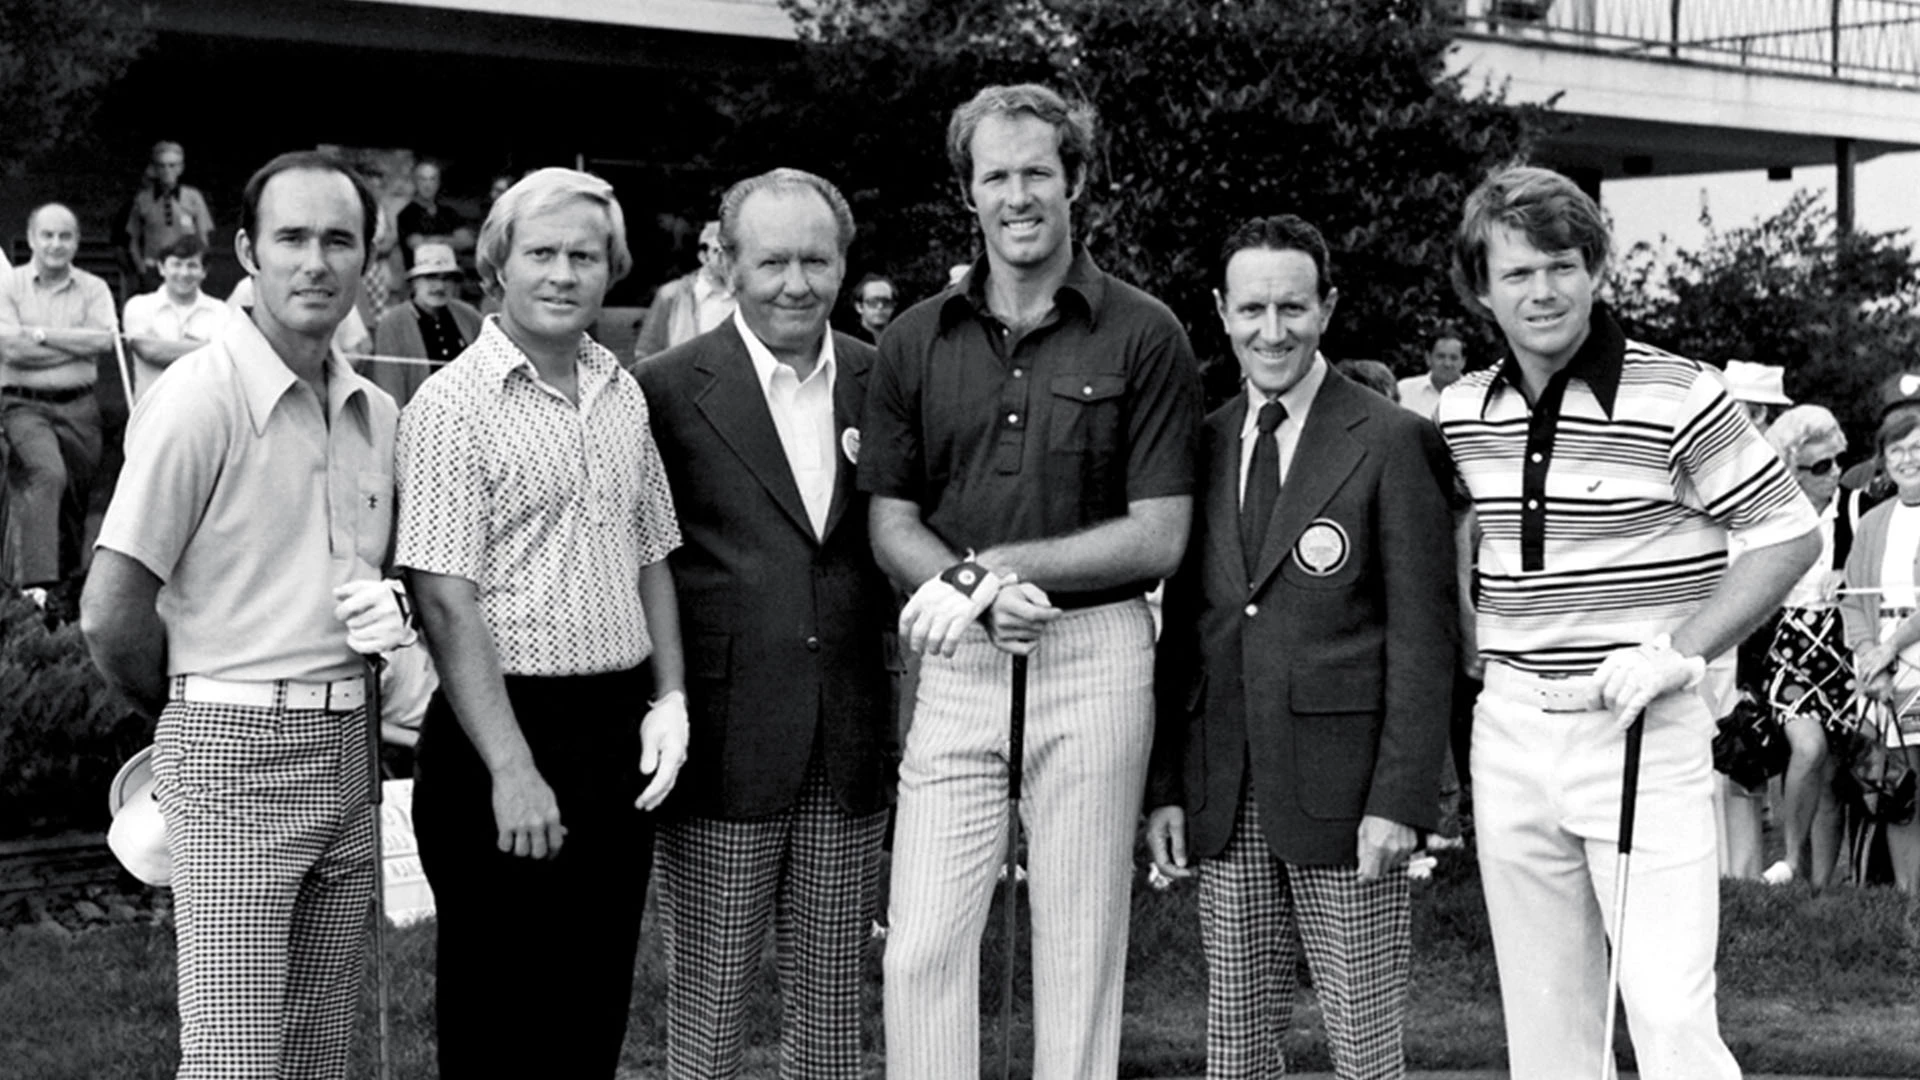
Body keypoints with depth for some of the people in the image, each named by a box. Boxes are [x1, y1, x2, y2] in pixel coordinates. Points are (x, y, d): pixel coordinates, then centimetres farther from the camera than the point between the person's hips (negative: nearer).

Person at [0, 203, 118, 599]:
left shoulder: (93, 289, 8)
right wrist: (79, 343, -7)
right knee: (48, 475, -26)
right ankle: (35, 581, -31)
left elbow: (104, 340, -9)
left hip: (77, 407, 3)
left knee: (76, 495, 9)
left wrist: (42, 334, -12)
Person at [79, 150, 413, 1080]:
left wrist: (385, 611, 3)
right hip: (237, 755, -7)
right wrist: (198, 710, 2)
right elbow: (111, 612, -14)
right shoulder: (200, 398, -12)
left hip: (347, 754, 7)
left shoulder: (375, 414, 11)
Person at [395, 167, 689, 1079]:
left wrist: (669, 703, 5)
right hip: (506, 727, -6)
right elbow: (446, 602, -15)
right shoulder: (453, 406, -10)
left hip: (619, 735, 6)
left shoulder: (624, 396, 11)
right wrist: (511, 769, -19)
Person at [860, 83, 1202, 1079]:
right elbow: (891, 525, 7)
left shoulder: (1144, 338, -2)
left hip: (1094, 656, -2)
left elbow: (1159, 537, -5)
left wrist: (993, 564, -13)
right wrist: (972, 591, -14)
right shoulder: (916, 342, 8)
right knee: (920, 951, -2)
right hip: (957, 664, 2)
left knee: (1080, 949, 6)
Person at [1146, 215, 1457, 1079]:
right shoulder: (1203, 445, 12)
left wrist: (1400, 799, -13)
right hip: (1225, 804, 5)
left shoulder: (1392, 443, -4)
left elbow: (1423, 634, -7)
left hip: (1345, 798, -5)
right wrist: (1166, 784, 7)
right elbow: (1182, 626, 14)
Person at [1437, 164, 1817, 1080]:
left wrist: (1680, 650, -14)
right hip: (1509, 728, 5)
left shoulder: (1678, 398, -10)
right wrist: (1473, 646, 12)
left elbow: (1791, 533, -5)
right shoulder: (1460, 412, 7)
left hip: (1644, 732, -5)